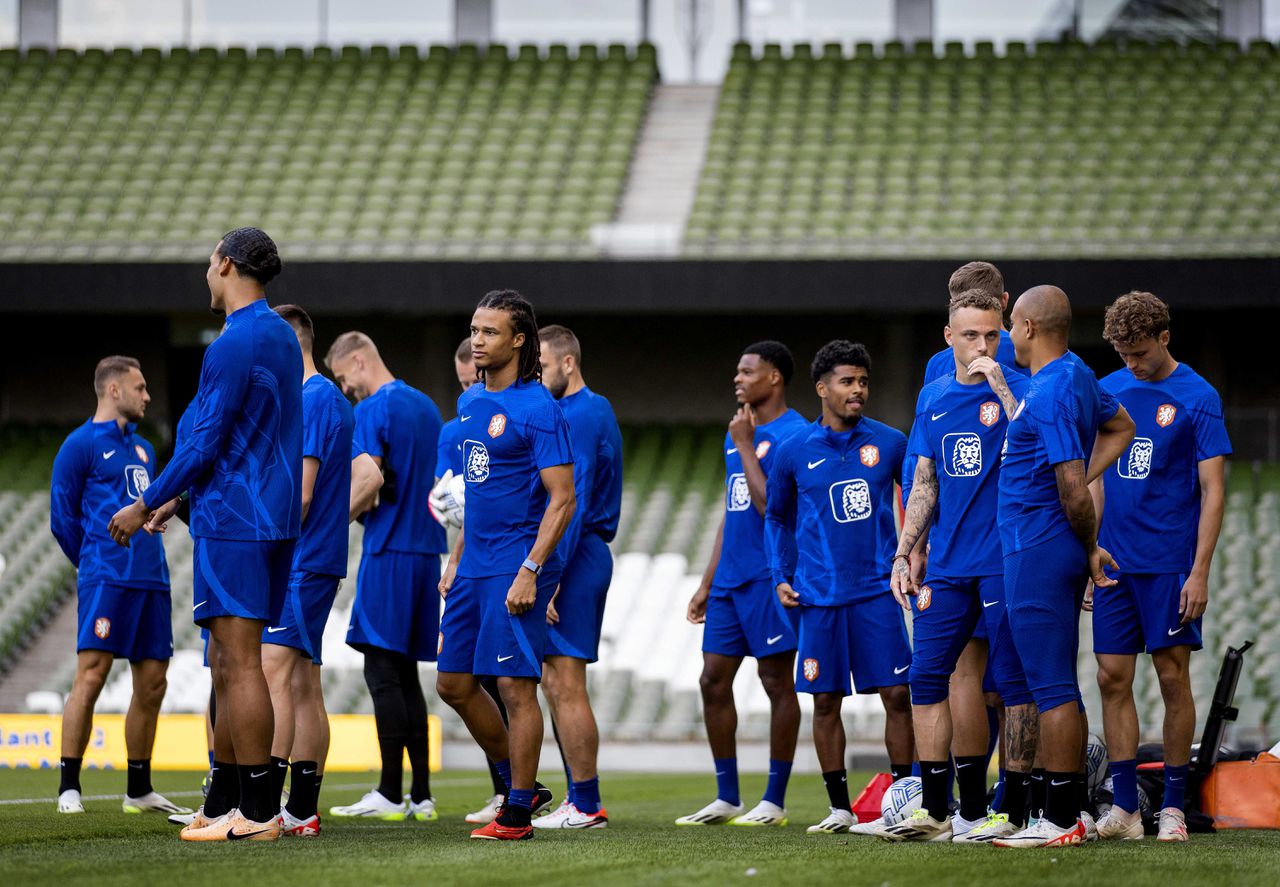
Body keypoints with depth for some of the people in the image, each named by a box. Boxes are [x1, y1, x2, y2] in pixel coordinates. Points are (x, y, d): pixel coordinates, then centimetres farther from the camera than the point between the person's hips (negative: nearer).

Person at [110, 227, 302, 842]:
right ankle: (222, 805, 17)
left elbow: (206, 442, -16)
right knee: (227, 663, 14)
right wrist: (180, 497, 25)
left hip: (233, 521, -10)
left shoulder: (236, 345, -14)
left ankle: (257, 813, -10)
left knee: (239, 663, -9)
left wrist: (145, 506, -6)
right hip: (271, 520, 10)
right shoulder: (281, 338, 16)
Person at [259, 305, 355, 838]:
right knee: (302, 684, 9)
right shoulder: (332, 400, 19)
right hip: (318, 562, 10)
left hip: (299, 561, -10)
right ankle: (303, 812, 10)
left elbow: (299, 495, -18)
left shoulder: (310, 401, -13)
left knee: (273, 673, -16)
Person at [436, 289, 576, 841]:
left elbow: (563, 499, -15)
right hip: (473, 568, 9)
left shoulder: (537, 409, -12)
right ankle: (519, 786, 23)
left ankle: (517, 814, 1)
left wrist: (530, 571, -21)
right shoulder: (470, 403, 13)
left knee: (515, 687, -6)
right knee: (454, 683, 11)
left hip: (515, 569, -9)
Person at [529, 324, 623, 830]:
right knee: (557, 684, 12)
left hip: (573, 559, -10)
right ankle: (581, 800, 14)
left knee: (566, 686, -8)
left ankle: (585, 806, -6)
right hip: (586, 557, 10)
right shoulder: (593, 412, 18)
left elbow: (573, 503, -20)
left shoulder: (577, 417, -14)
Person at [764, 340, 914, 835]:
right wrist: (781, 577, 8)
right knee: (825, 700, 3)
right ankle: (839, 808, 12)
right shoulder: (796, 452, 4)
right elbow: (777, 516, 17)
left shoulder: (888, 443, 2)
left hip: (877, 590, -1)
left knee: (896, 694, -5)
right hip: (820, 596, 1)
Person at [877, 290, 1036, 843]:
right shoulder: (933, 398, 13)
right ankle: (935, 812, 9)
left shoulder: (1015, 389, -4)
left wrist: (999, 385, -22)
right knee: (926, 675, 3)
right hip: (949, 565, 6)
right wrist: (903, 555, 12)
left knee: (1014, 681, -3)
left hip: (1005, 562, -6)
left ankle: (1012, 809, 2)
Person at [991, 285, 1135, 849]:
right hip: (1057, 549, 10)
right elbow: (1120, 427, 31)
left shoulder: (1050, 395, -19)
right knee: (1059, 686, 14)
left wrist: (1089, 547, -6)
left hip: (1038, 551, -10)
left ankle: (1060, 820, -7)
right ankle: (1072, 811, 18)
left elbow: (1073, 491, -22)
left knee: (1052, 688, -8)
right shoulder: (1078, 376, 12)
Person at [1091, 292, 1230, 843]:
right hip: (1115, 563, 4)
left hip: (1169, 564, -4)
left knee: (1173, 678, -1)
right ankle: (1125, 807, 5)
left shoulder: (1197, 398, -5)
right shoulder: (1108, 392, 9)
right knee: (1113, 678, 1)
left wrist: (1199, 572, -13)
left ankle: (1173, 807, 7)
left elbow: (1213, 491, -7)